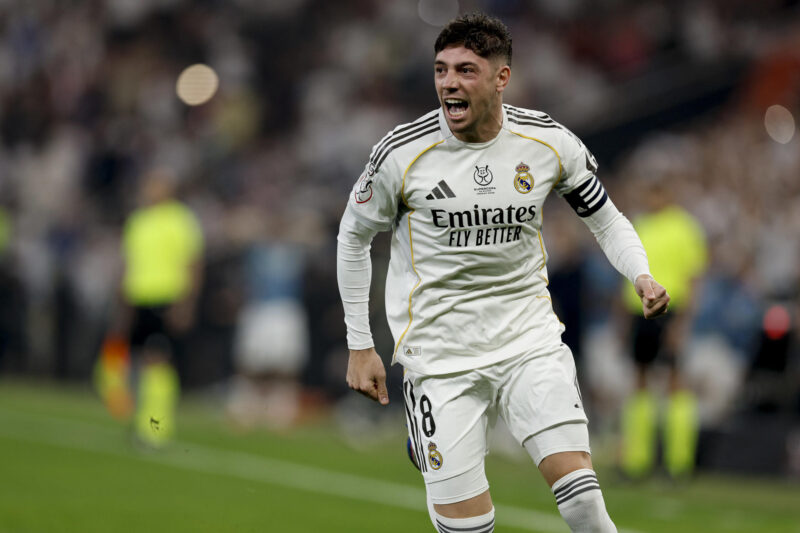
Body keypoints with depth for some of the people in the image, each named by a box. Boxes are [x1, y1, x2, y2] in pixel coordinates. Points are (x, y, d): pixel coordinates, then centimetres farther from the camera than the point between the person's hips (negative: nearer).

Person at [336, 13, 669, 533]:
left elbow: (607, 218, 12)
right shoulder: (402, 153, -9)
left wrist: (642, 276, -8)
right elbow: (353, 237, 7)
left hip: (530, 335, 1)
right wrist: (360, 346, 6)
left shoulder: (549, 141, -3)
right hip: (439, 350, -1)